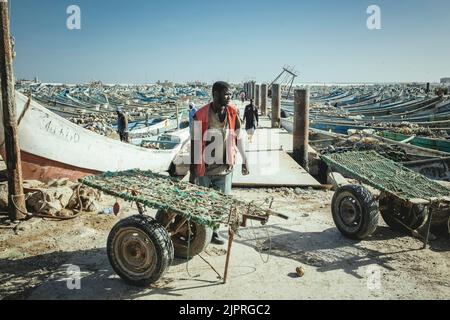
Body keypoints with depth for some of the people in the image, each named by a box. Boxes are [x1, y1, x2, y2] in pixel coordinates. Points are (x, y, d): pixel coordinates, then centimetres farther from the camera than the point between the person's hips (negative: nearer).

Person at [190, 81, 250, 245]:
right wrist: (194, 165, -10)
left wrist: (244, 160, 9)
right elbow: (195, 142, -10)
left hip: (225, 166, 4)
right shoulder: (201, 115, -11)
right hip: (206, 167, -4)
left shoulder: (232, 112, 3)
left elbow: (238, 137, 9)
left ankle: (213, 231, 22)